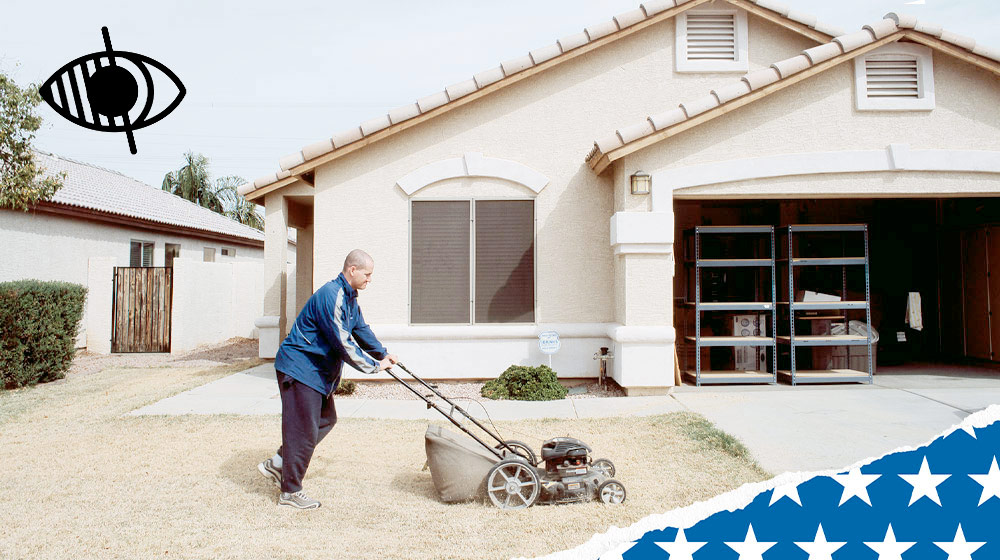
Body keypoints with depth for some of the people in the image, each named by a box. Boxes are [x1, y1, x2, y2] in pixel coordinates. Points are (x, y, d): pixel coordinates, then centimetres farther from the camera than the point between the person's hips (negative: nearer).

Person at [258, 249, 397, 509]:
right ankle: (290, 492, 10)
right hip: (299, 368, -11)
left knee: (326, 419, 16)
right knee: (304, 429, -4)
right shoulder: (331, 296, -24)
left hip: (319, 371, 11)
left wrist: (382, 353, 19)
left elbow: (361, 329, 22)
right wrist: (373, 366, -18)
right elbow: (343, 343, -26)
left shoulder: (349, 297, 10)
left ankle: (277, 464, 26)